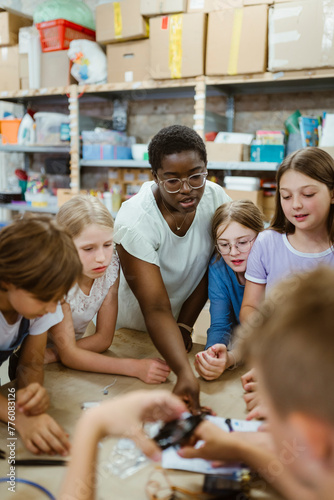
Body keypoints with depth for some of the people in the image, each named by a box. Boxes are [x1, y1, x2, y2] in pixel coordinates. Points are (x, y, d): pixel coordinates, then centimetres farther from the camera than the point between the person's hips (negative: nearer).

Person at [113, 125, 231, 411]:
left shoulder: (216, 199, -18)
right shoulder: (134, 222, -33)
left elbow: (211, 271, -7)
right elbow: (156, 310, -36)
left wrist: (184, 326, -11)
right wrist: (185, 373, -47)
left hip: (180, 324, 4)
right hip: (128, 330, -3)